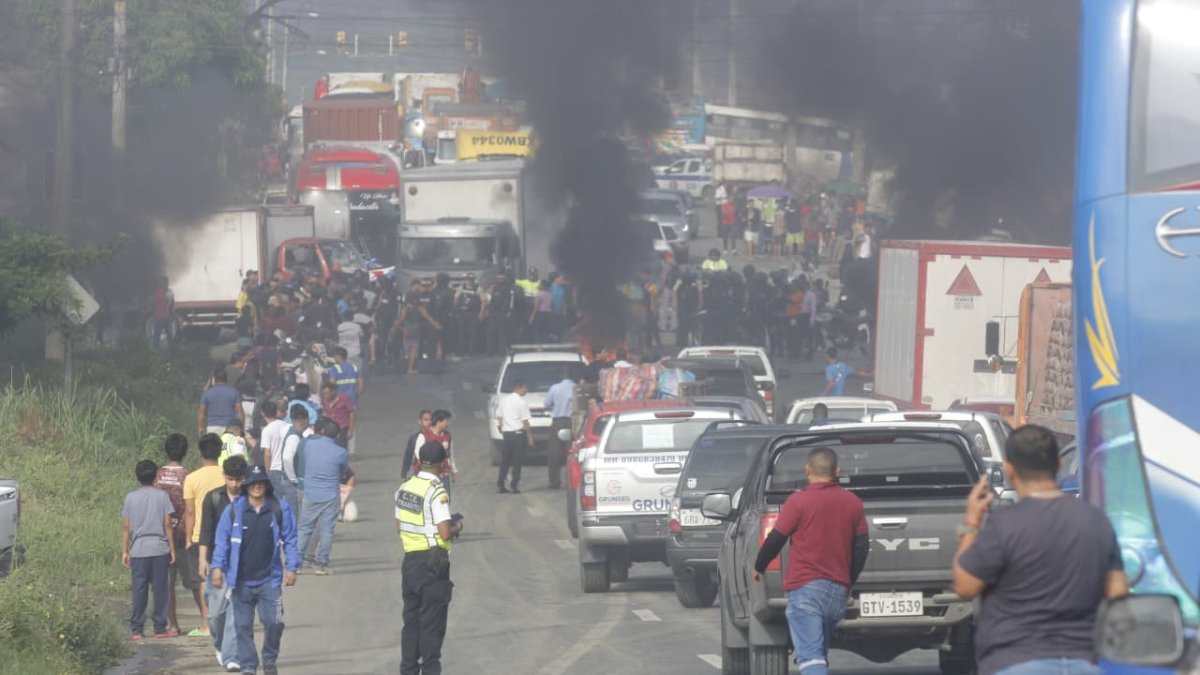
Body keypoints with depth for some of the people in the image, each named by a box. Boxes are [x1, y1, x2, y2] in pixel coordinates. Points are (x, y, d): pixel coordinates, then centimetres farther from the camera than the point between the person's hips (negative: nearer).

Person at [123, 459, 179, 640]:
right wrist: (172, 549, 5)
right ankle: (160, 628, 5)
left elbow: (126, 527, 3)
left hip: (138, 550, 1)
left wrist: (125, 551, 9)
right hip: (159, 549, -1)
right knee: (160, 589, 4)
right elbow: (168, 525, -2)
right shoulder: (162, 496, -1)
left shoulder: (131, 498, 2)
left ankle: (136, 629, 3)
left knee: (139, 591, 4)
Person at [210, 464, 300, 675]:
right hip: (241, 580, 0)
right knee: (243, 626, 4)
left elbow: (290, 541, 5)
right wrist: (217, 567, -7)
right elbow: (222, 541, 2)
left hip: (269, 579, 0)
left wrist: (291, 568, -1)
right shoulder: (233, 511, -1)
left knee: (273, 622, -6)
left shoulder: (280, 510, 1)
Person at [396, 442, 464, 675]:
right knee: (432, 622, 0)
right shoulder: (437, 492, -18)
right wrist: (458, 525, -2)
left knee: (411, 618, 14)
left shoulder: (404, 488, 5)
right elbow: (445, 533, -22)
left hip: (410, 560, 7)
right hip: (433, 563, -7)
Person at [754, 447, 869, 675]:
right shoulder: (853, 503, 8)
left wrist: (758, 568, 15)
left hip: (805, 588, -6)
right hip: (838, 591, 6)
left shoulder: (799, 501, -7)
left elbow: (775, 540, -4)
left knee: (810, 656, -12)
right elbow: (862, 547, 12)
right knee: (820, 654, 20)